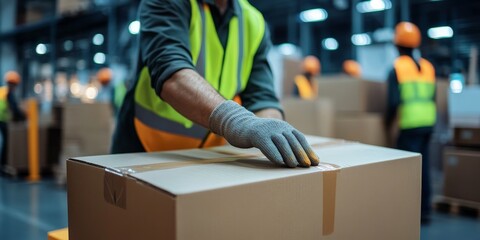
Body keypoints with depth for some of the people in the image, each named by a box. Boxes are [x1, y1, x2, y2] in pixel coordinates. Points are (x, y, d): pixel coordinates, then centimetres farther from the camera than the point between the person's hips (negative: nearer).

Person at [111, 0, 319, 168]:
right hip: (143, 152, -4)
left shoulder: (255, 23, 0)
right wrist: (234, 119, -47)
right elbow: (169, 70, -31)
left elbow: (261, 97, -6)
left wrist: (279, 140, -26)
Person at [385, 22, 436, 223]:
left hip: (409, 125, -6)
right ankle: (425, 210, 21)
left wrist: (388, 122, 0)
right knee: (423, 166, 13)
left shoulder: (397, 67, -7)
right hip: (428, 123, 6)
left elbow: (394, 101, -14)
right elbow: (432, 97, 11)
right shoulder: (427, 66, 10)